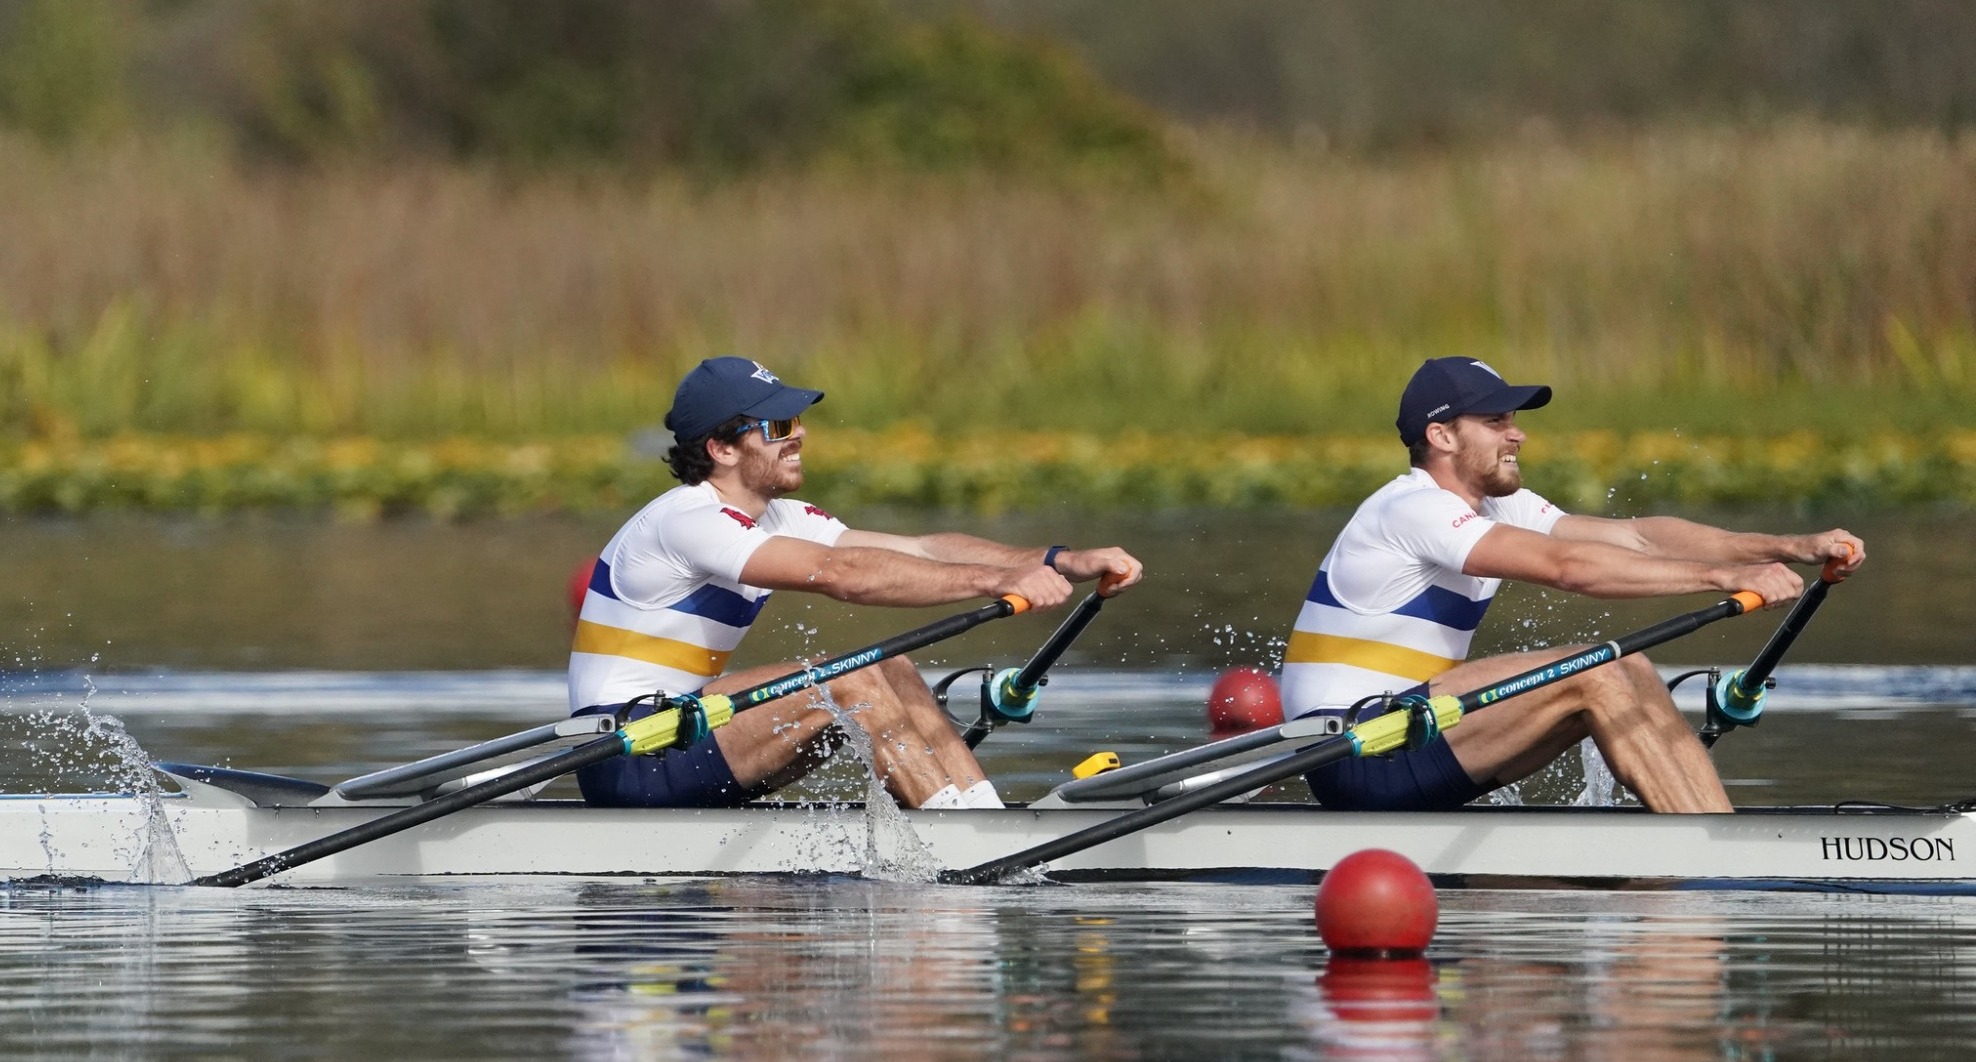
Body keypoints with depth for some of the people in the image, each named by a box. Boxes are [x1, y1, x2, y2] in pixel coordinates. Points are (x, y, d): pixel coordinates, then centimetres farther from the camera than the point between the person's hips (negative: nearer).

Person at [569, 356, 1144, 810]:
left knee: (890, 673, -2)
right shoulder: (690, 521, -19)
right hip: (628, 764, -10)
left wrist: (1062, 563, -11)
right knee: (847, 681, -22)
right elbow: (838, 573, -31)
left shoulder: (780, 520, 11)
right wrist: (995, 580, -35)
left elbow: (923, 551, 1)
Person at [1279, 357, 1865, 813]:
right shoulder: (1413, 510, -17)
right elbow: (1565, 565, -28)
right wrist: (1724, 576, -32)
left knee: (1630, 676, -2)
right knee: (1594, 676, -20)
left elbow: (1633, 536, 3)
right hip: (1353, 758, -10)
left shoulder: (1496, 505, 12)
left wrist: (1791, 547, -9)